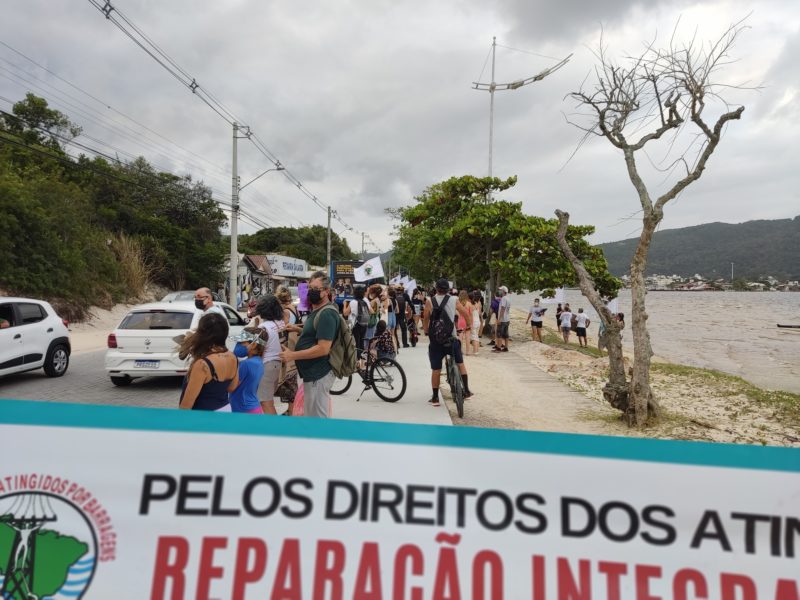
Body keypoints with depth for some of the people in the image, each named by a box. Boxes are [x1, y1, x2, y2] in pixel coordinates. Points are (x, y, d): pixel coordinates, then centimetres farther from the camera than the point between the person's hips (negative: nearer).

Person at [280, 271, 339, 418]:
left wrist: (293, 355, -19)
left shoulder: (326, 314, -20)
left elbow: (323, 349, -26)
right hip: (315, 372, 11)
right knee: (316, 416, 21)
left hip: (318, 374, -11)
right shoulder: (316, 311, 14)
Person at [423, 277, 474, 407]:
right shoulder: (453, 300, 2)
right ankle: (466, 391, 19)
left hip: (435, 339, -1)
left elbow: (425, 319, -5)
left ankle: (435, 398, 13)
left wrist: (426, 332, 10)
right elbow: (465, 312, 4)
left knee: (436, 369, 7)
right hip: (452, 339, 1)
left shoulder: (430, 301, -4)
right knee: (460, 363, 21)